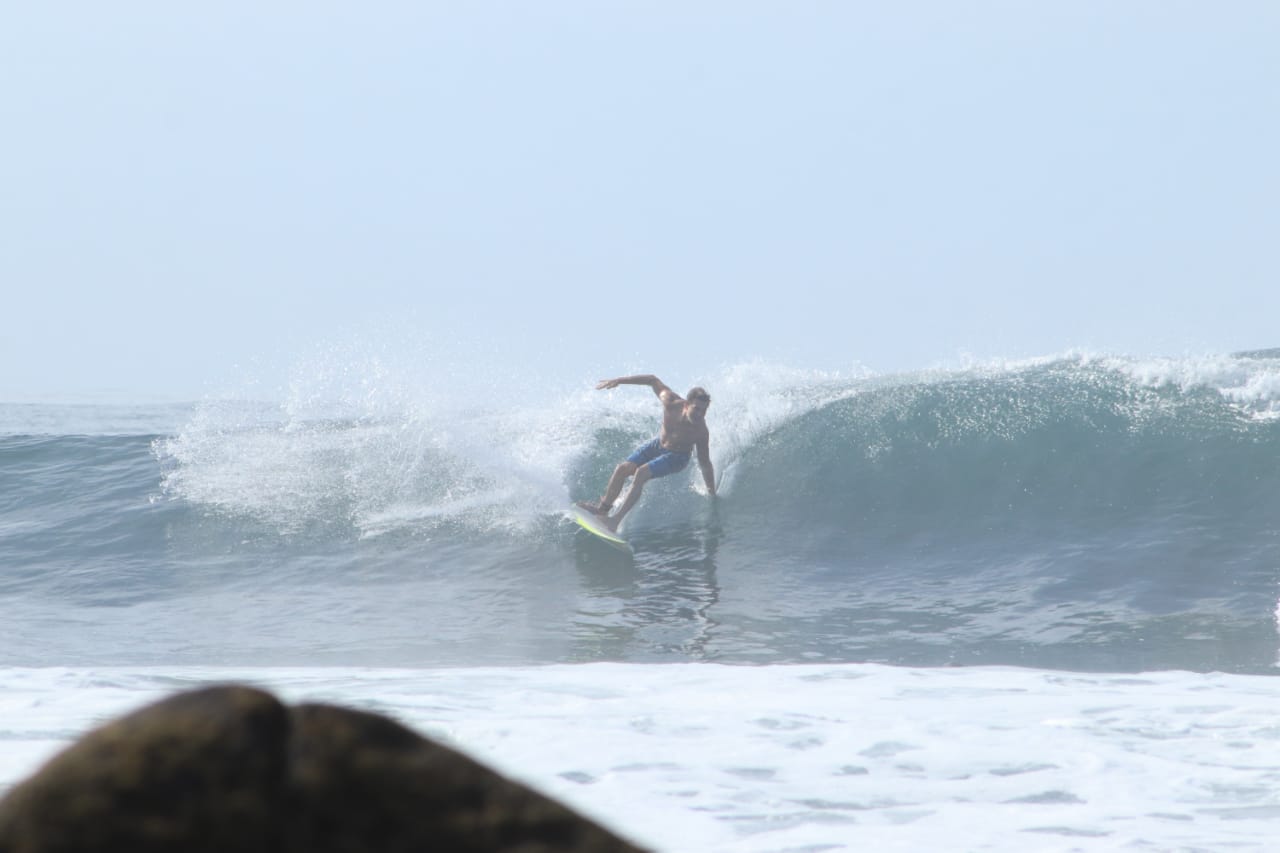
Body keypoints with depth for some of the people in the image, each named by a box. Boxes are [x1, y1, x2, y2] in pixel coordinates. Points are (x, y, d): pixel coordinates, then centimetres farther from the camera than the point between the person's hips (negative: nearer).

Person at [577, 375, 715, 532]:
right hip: (658, 445, 4)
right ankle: (602, 509, 9)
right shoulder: (671, 403, -28)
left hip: (676, 457, -4)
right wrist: (619, 381, -11)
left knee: (642, 473, -25)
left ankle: (617, 519, -24)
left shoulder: (700, 431, -31)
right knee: (622, 469, -8)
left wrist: (712, 494, -17)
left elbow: (705, 464, -20)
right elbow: (653, 380, -12)